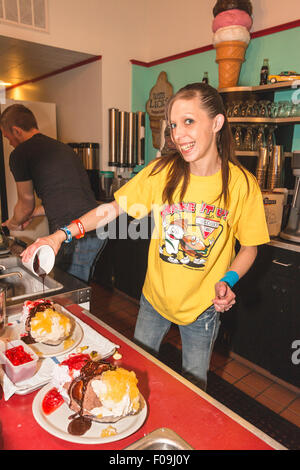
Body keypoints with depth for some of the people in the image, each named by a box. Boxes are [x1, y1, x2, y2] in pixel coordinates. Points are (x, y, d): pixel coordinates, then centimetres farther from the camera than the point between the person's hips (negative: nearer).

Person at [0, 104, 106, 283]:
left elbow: (26, 204, 10)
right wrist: (32, 214, 38)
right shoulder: (62, 147, 20)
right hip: (98, 229, 8)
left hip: (74, 235, -8)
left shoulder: (20, 154, -3)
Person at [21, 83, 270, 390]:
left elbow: (249, 246, -4)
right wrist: (61, 235, -15)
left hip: (202, 307, -1)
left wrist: (228, 281, -22)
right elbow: (115, 207, -7)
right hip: (155, 298, 2)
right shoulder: (161, 172, -13)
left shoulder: (242, 184, -16)